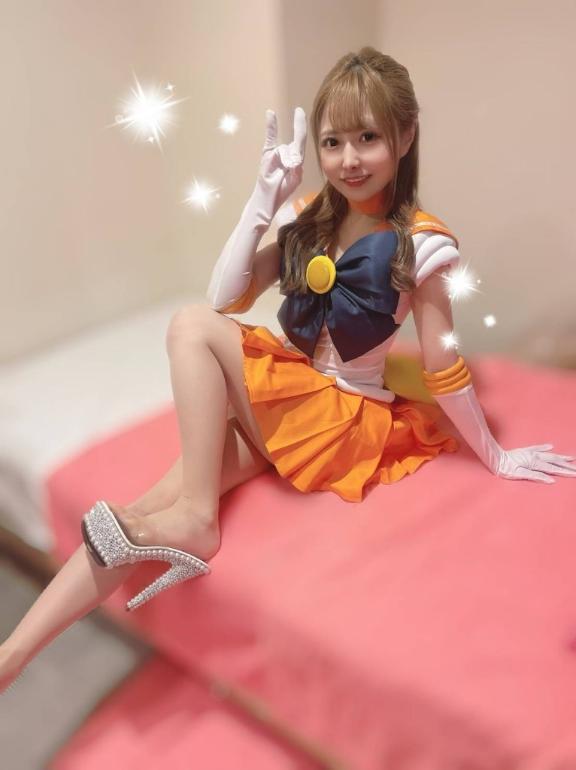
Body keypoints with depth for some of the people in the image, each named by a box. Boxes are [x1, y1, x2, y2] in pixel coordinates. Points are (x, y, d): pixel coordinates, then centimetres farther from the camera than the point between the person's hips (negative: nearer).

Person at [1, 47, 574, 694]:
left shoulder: (418, 243, -11)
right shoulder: (312, 221, 7)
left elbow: (443, 368, -6)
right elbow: (226, 296, -1)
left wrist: (495, 457, -1)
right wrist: (263, 200, -6)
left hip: (345, 419, -5)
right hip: (289, 404, 5)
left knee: (193, 328, -22)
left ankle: (194, 521, -17)